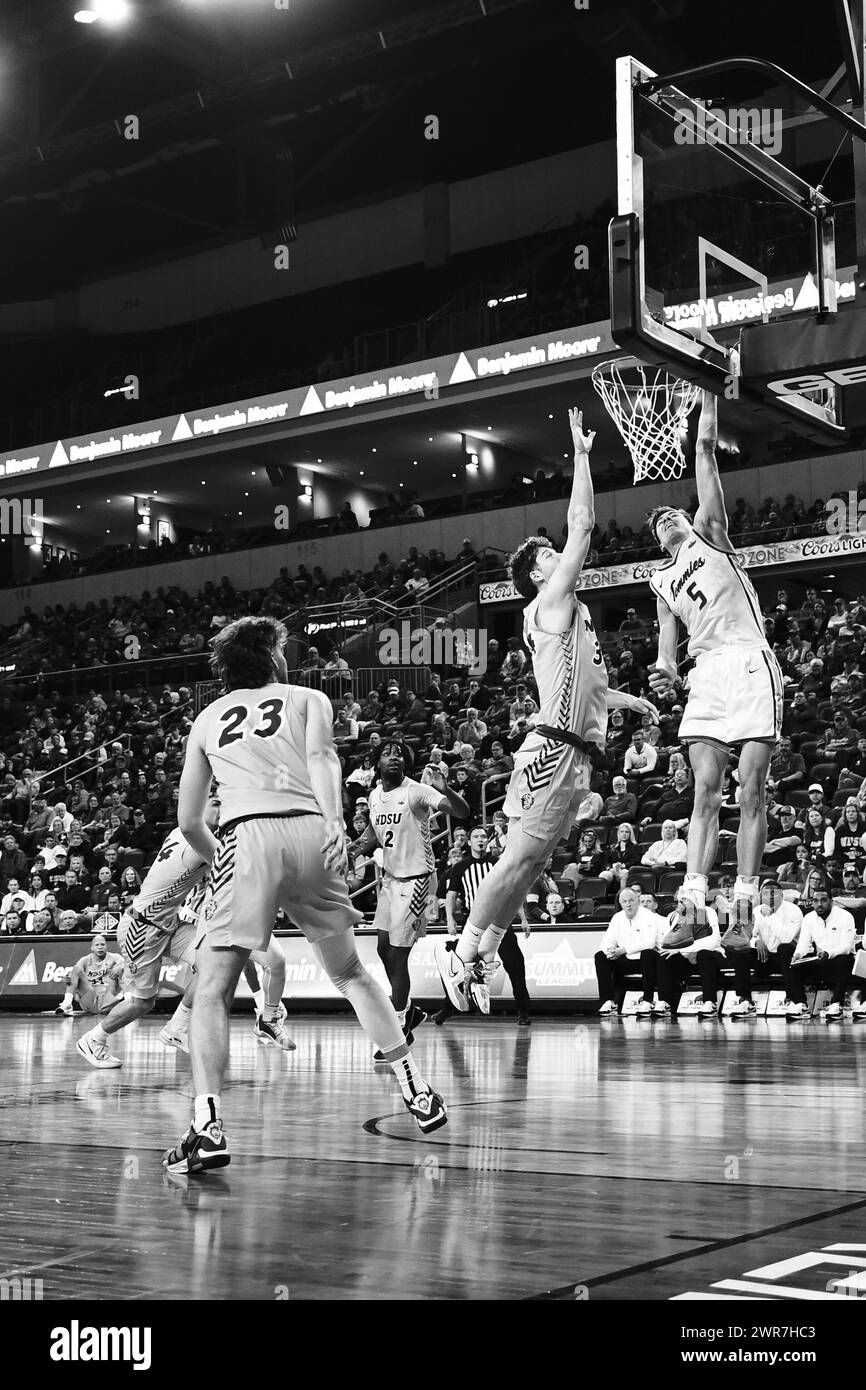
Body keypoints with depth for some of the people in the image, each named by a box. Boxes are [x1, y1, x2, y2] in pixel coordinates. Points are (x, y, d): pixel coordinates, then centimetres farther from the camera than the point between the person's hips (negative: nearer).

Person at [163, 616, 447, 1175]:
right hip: (310, 831, 1)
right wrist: (335, 821, -16)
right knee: (351, 973, 19)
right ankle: (418, 1094, 18)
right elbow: (320, 757, -1)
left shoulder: (207, 718, 27)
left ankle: (208, 1127, -16)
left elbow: (189, 821, 26)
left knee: (213, 991, 1)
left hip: (247, 836, -1)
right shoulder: (308, 699, 22)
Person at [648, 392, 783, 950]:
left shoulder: (709, 532, 14)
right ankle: (695, 908, -10)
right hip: (706, 674, 4)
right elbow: (669, 634, 14)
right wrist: (666, 669, -6)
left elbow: (706, 453, 9)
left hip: (750, 664, -4)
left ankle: (746, 912, -7)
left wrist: (708, 397, 11)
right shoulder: (661, 581, 25)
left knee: (752, 794, -7)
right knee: (706, 793, -5)